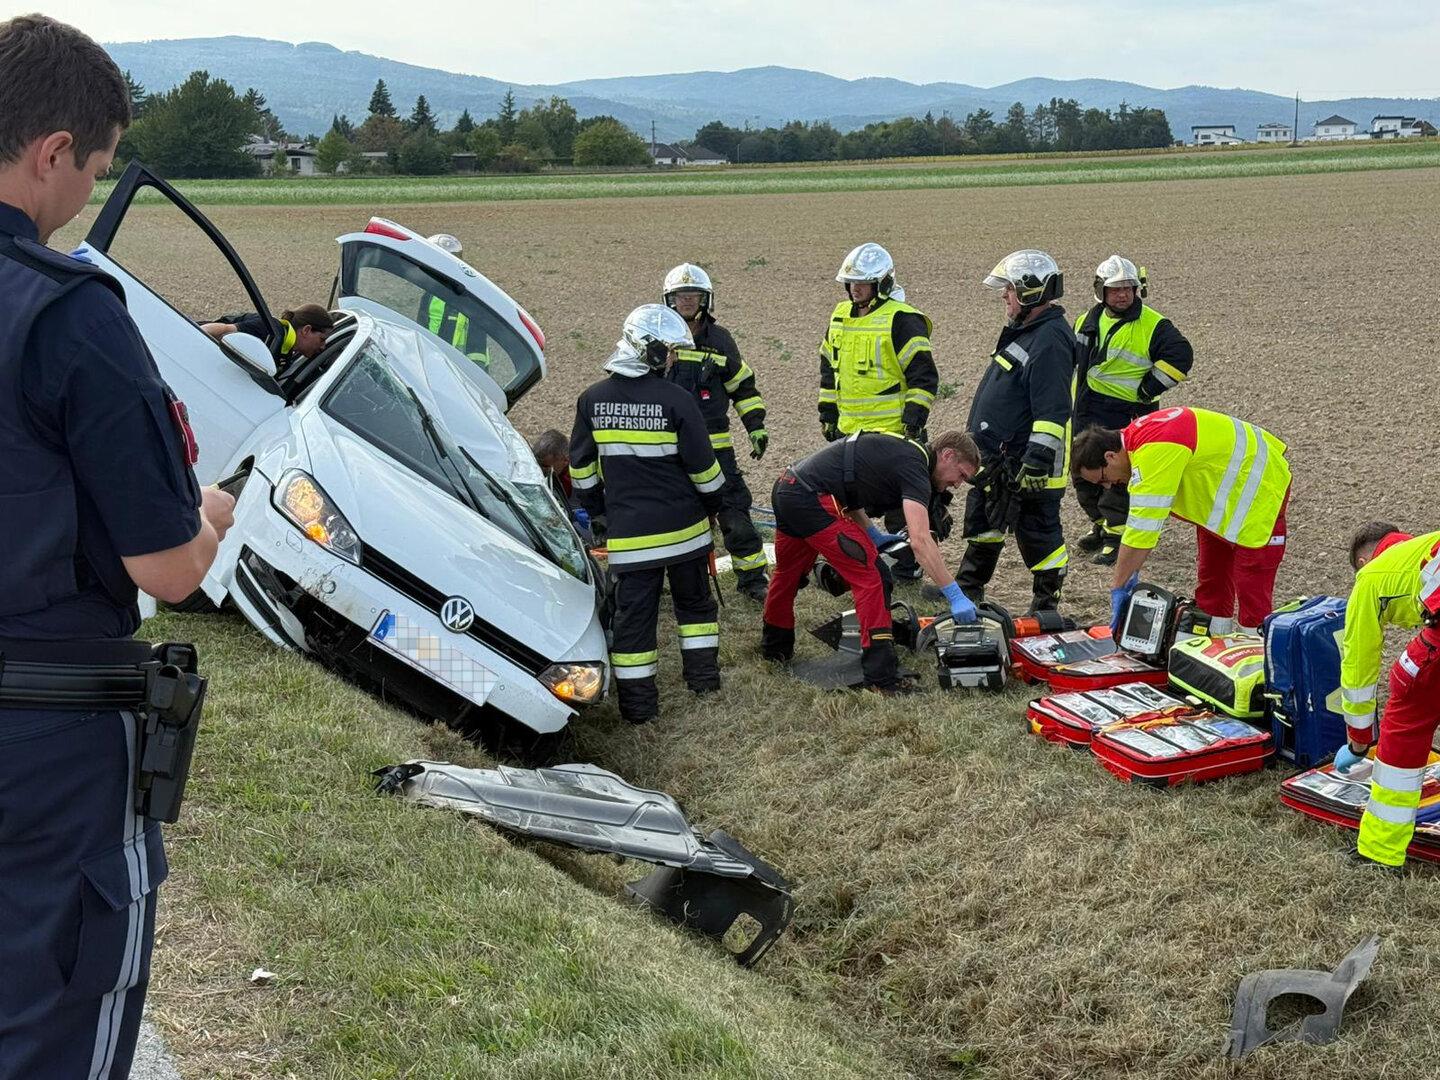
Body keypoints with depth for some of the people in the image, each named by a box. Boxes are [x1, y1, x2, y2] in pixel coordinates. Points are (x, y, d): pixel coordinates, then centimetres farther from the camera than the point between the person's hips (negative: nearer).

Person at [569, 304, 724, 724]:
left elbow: (581, 468, 7)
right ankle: (703, 676, 27)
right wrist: (712, 502, 12)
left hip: (628, 532, 1)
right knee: (694, 602, 20)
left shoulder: (592, 400, -2)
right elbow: (703, 467, -6)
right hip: (684, 526, -1)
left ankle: (637, 702, 6)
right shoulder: (677, 401, -12)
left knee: (633, 612, 5)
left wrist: (597, 509, 21)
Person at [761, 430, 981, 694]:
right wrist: (954, 595, -21)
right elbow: (920, 541, -21)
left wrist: (872, 533, 20)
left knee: (788, 573, 29)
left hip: (786, 488, 10)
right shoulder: (914, 465, -10)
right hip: (811, 498, -10)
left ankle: (775, 647, 50)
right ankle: (881, 676, -9)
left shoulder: (899, 450, 19)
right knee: (871, 575, -8)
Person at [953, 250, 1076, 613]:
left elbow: (1052, 411, -27)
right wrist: (982, 447, 28)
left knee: (1037, 531, 1)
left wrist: (1038, 461, -29)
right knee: (983, 525, 22)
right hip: (996, 457, 11)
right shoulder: (1024, 330, 14)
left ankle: (1047, 602, 13)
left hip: (1025, 463, -11)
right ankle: (968, 589, 37)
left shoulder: (1050, 341, -20)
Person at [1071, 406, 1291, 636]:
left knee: (1253, 584, -8)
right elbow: (1144, 513, 3)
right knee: (1211, 570, 17)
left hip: (1259, 489, -10)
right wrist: (1133, 574, 0)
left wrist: (1118, 589, -24)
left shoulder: (1153, 453, -33)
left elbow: (1142, 528, -32)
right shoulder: (1135, 439, -3)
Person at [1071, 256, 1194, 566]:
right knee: (1083, 473, 12)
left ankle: (1116, 536, 0)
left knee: (1117, 478, -9)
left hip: (1126, 414, -6)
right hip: (1087, 413, 6)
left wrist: (1148, 390, -14)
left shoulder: (1153, 325, -8)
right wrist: (1070, 402, 20)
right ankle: (1101, 525, 30)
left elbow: (1180, 355, -14)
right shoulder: (1087, 322, 11)